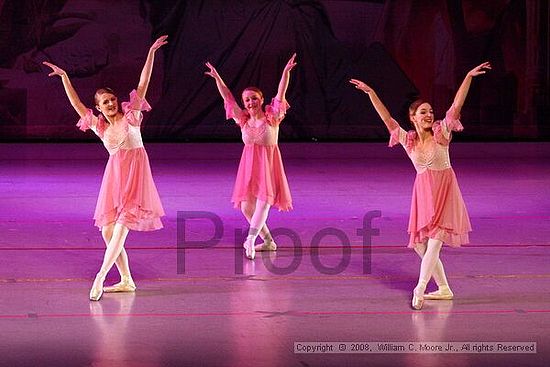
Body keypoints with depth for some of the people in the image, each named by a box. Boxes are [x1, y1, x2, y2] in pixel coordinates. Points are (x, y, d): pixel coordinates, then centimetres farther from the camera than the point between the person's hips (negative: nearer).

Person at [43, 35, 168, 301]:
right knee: (107, 232, 3)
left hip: (135, 174, -6)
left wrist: (151, 53, -13)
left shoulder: (130, 116, 0)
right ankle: (126, 281, 11)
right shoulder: (99, 126, 10)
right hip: (114, 176, 6)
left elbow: (142, 85, -7)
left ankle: (100, 276, -20)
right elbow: (76, 104, 9)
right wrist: (64, 77, 2)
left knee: (120, 229, -15)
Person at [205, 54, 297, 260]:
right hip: (249, 165, 5)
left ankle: (250, 239, -30)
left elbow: (281, 94, -14)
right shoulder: (243, 120, 6)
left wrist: (286, 72, -25)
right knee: (246, 206, 1)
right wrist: (216, 78, 0)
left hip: (268, 164, -5)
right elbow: (227, 98, 6)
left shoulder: (271, 117, -4)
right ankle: (268, 241, 12)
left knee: (263, 202, -18)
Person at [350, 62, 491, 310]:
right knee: (420, 244, 4)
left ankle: (420, 288, -23)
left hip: (444, 190, -4)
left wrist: (468, 77, -17)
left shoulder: (441, 132, -4)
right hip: (423, 193, 4)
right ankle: (443, 288, 16)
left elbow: (456, 106, -10)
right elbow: (387, 118, 0)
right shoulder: (408, 140, 3)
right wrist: (370, 93, -6)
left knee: (434, 240, -15)